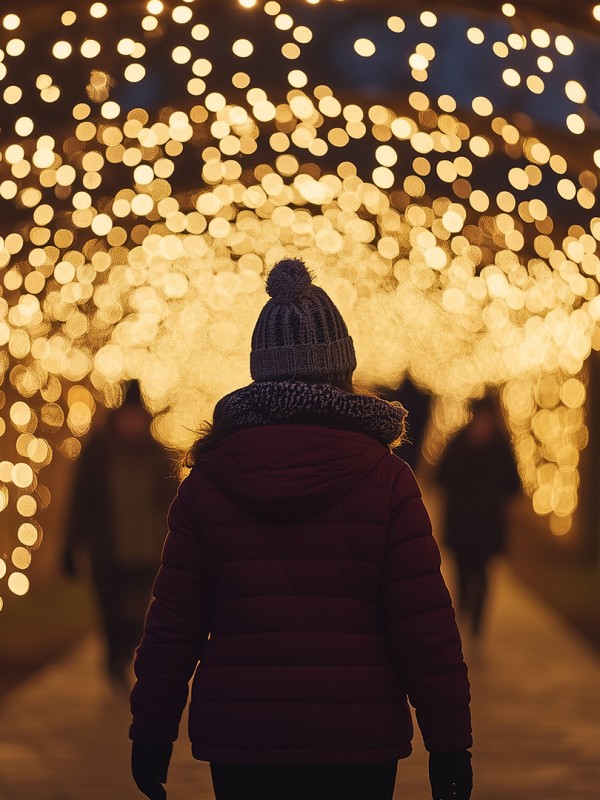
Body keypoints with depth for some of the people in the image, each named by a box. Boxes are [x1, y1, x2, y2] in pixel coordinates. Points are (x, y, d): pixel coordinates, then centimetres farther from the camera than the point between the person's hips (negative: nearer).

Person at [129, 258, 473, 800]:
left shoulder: (208, 481, 1)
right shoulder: (385, 479, -4)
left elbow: (173, 621, 2)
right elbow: (425, 623, -7)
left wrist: (152, 733, 10)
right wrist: (449, 739, -1)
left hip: (239, 739, 2)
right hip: (355, 739, -1)